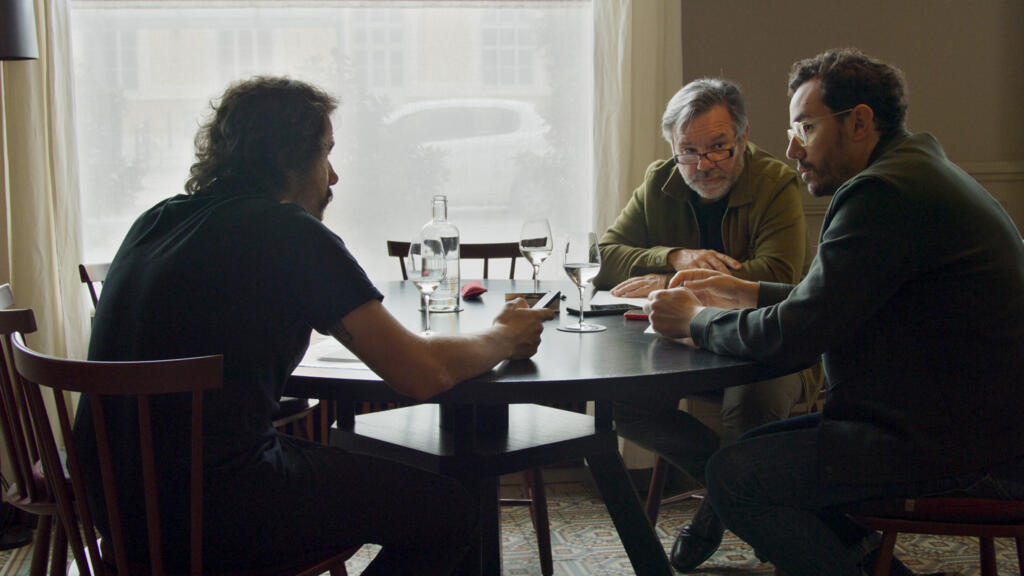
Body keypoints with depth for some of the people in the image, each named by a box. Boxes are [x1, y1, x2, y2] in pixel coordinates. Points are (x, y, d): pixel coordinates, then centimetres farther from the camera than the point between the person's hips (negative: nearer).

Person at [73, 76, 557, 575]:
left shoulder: (156, 220, 11)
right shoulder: (290, 232, -12)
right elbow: (422, 374, -13)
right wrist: (505, 336, 6)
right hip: (211, 514, -9)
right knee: (448, 509, 3)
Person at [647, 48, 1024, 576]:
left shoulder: (882, 193, -19)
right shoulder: (914, 171, 15)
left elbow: (791, 337, -19)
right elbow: (833, 304, 24)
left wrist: (695, 320, -3)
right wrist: (748, 294, 18)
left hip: (957, 451, -11)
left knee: (734, 476, -14)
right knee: (760, 451, 14)